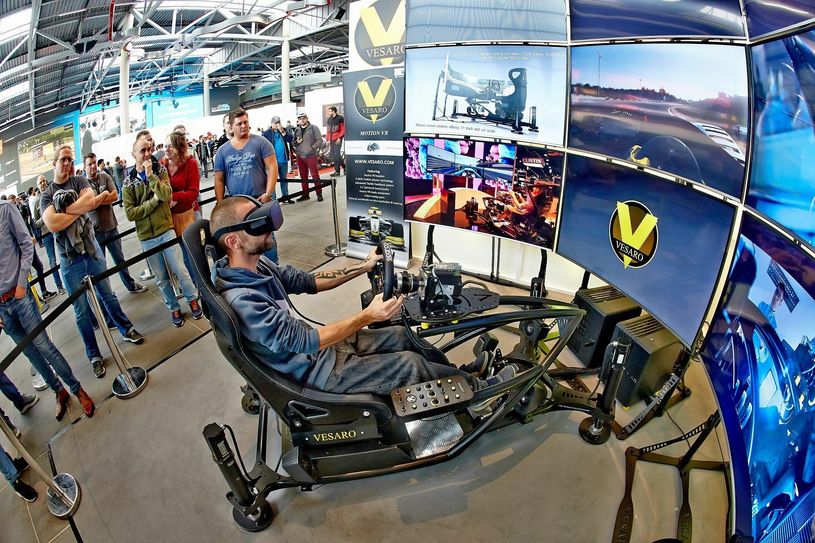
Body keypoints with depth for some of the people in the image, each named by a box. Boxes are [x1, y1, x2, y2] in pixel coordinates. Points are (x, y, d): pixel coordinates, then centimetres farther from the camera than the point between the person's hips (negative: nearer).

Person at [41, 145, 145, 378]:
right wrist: (80, 208, -14)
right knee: (81, 310, 7)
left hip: (92, 250, 1)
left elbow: (90, 201, -18)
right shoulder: (46, 195, -2)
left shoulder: (80, 182, 3)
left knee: (108, 295, 17)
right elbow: (53, 225, -18)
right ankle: (94, 355, 18)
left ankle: (127, 330, 36)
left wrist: (63, 210, -15)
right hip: (70, 260, -1)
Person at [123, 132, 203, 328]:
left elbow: (166, 195, -19)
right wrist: (154, 201, -15)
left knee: (180, 270, 4)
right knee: (161, 278, 11)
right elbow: (131, 213, -9)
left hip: (166, 231, -1)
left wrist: (150, 175, -21)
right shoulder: (128, 183, -3)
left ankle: (193, 299, 25)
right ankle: (174, 308, 26)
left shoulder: (160, 170, -1)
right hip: (147, 238, 1)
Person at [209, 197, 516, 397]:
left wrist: (363, 267, 4)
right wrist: (366, 317, -35)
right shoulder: (241, 299, -32)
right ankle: (480, 389, 15)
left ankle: (459, 369, 29)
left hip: (315, 344, 9)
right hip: (315, 370, -9)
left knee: (400, 335, 10)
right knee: (410, 364, -7)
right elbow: (305, 342, -31)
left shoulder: (257, 264, -3)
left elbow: (306, 281, 7)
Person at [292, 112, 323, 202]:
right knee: (303, 177, 10)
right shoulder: (296, 130, 14)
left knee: (315, 175, -6)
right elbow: (293, 142, 21)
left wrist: (313, 148, -17)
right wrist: (296, 142, -2)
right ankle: (305, 194, 19)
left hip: (311, 156, -5)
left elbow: (319, 140, -5)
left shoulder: (313, 128, -1)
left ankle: (319, 194, 0)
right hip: (300, 157, 5)